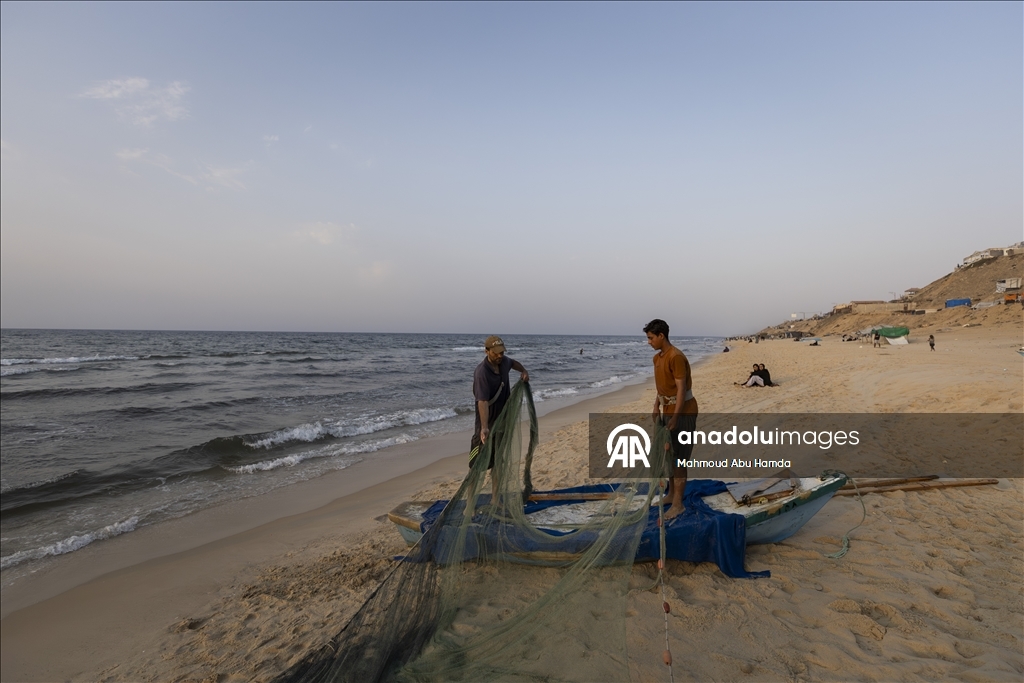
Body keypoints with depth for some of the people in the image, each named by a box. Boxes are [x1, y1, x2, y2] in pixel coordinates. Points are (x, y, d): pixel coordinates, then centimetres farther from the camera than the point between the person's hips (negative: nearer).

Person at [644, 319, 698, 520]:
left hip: (682, 412, -9)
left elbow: (681, 389, -22)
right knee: (668, 454, 16)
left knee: (678, 457, -4)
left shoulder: (676, 357, -21)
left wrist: (675, 418, -23)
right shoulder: (657, 358, 8)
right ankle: (671, 494, 29)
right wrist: (656, 408, 11)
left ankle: (678, 504, 3)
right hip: (667, 410, 9)